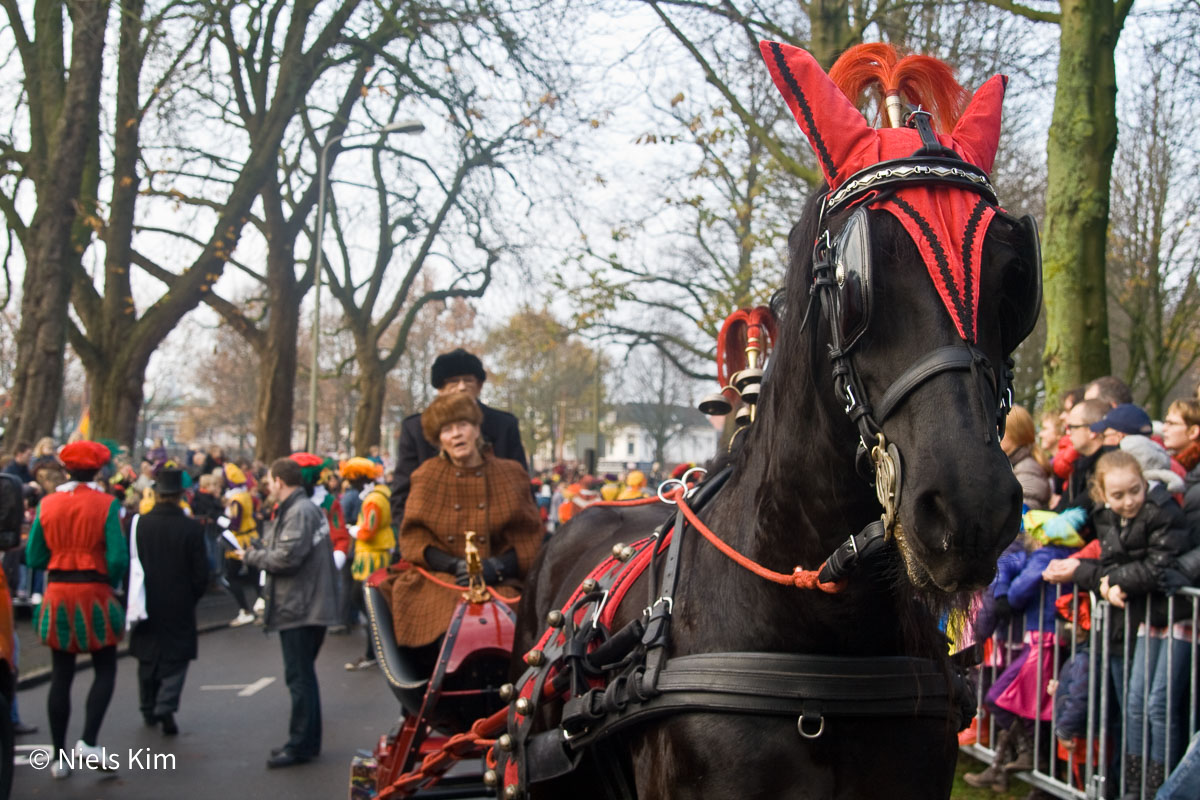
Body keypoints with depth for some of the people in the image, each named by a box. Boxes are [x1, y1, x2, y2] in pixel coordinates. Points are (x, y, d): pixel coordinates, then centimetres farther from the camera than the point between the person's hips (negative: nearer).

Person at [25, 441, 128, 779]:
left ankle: (59, 757, 12)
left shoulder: (47, 504, 1)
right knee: (105, 669, 9)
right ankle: (88, 740, -6)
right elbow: (118, 558, -13)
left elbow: (34, 557, 3)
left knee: (61, 676, 9)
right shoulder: (106, 504, -8)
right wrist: (110, 583, 6)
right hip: (93, 594, -3)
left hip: (57, 595, 3)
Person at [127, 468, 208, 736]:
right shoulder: (192, 528, -12)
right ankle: (165, 708, -9)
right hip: (179, 607, -2)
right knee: (176, 658, 6)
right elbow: (201, 572, -8)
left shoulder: (137, 524, -7)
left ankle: (148, 709, 28)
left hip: (147, 604, 2)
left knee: (147, 657, 17)